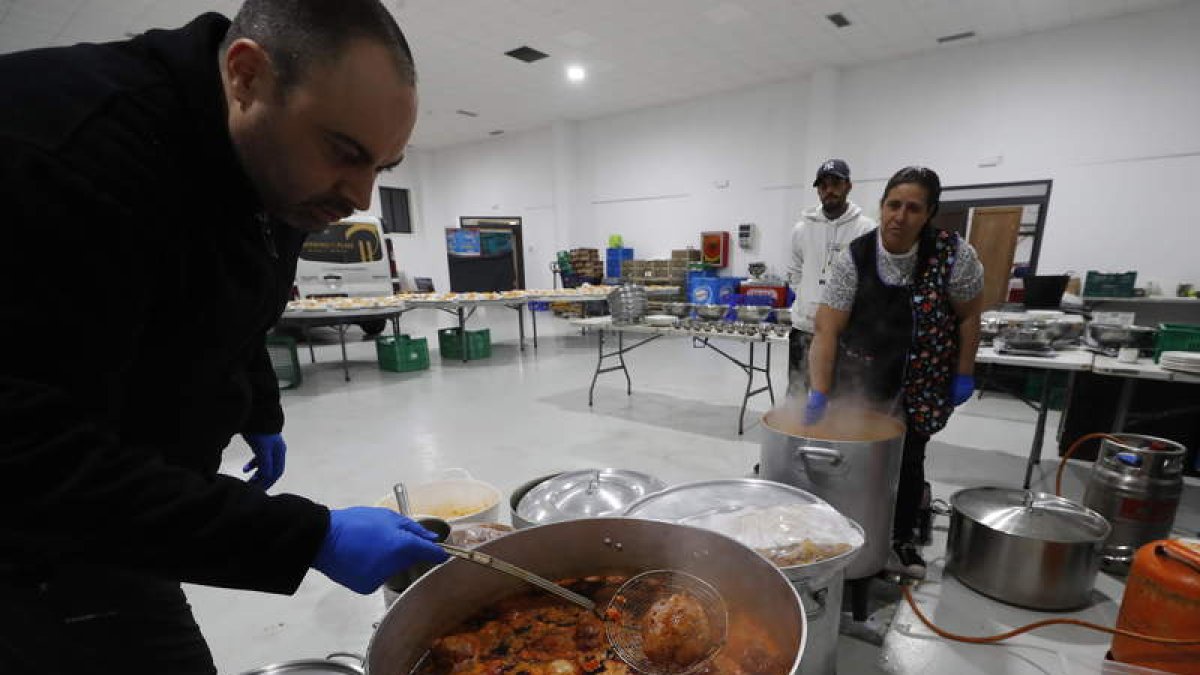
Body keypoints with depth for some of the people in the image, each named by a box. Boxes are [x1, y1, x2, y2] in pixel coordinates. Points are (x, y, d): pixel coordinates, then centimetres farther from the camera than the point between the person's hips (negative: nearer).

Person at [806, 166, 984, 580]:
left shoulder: (954, 254, -14)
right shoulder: (852, 259, -16)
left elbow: (968, 316, 0)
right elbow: (827, 330, -19)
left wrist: (964, 375, -1)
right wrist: (819, 393, -24)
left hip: (919, 383, 1)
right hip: (859, 380, 0)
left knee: (909, 460, 11)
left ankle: (903, 540, 32)